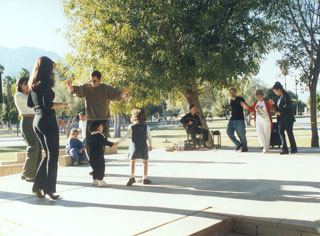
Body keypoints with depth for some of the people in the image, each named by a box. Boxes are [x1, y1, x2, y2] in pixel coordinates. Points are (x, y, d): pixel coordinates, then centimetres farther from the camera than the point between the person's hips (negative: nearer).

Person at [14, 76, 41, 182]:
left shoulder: (28, 96, 24)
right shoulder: (18, 95, -2)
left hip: (34, 121, 8)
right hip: (26, 121, -8)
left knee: (38, 147, 2)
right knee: (33, 147, -14)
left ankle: (35, 173, 7)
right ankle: (27, 174, -7)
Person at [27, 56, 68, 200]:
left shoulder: (33, 85, 12)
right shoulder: (45, 83, -13)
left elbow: (30, 104, 18)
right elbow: (48, 104, -20)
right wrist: (61, 105, -6)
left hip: (37, 120, 9)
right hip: (48, 120, -9)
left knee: (48, 154, 17)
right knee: (53, 155, -1)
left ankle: (37, 187, 17)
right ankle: (49, 189, 1)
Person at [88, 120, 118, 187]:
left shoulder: (91, 136, 12)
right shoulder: (99, 135, -15)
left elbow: (89, 143, 18)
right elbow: (105, 142, -15)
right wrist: (113, 144, -6)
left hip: (92, 154, 9)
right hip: (98, 154, -9)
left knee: (95, 167, 17)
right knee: (101, 167, -2)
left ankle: (95, 180, 23)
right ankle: (100, 181, -2)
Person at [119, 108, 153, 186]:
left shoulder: (131, 127, -7)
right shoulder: (146, 127, -2)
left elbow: (126, 137, -10)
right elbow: (149, 137, 4)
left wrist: (118, 142, -3)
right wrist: (150, 145, 19)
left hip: (134, 147, 0)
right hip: (143, 147, 1)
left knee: (132, 161, 15)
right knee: (145, 162, 13)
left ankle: (132, 177, 6)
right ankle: (145, 179, 15)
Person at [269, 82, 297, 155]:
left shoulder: (286, 96, -11)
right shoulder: (280, 97, 16)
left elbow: (287, 106, -22)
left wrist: (280, 112, -21)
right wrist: (274, 103, 8)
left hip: (288, 118, -8)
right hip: (282, 119, 8)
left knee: (289, 133, 0)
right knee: (281, 132, -1)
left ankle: (294, 149, 12)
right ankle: (285, 149, -1)